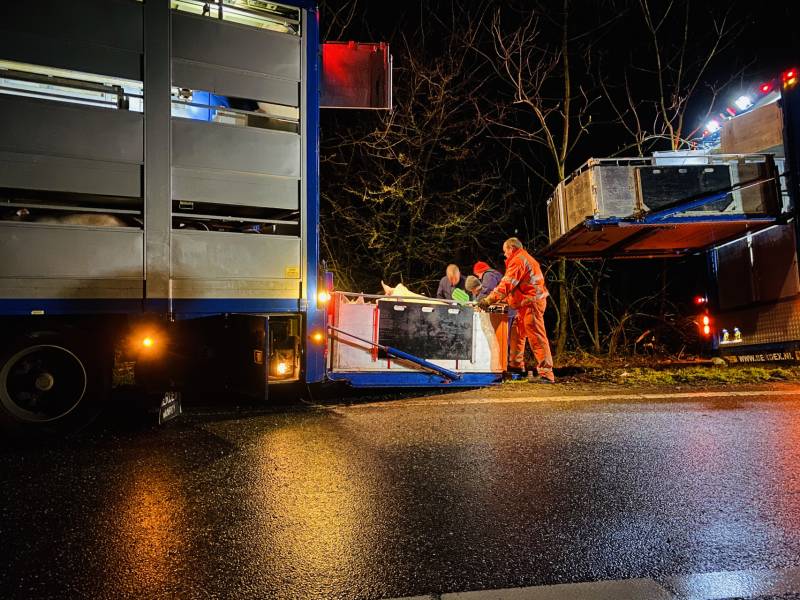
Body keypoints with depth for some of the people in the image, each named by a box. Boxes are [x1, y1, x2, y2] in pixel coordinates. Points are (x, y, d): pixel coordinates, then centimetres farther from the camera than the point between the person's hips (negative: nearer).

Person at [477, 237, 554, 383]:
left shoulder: (518, 260, -12)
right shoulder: (524, 258, 21)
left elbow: (507, 284, -22)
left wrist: (489, 300, -24)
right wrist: (505, 298, 18)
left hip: (531, 303, -11)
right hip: (526, 304, 11)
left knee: (537, 337, -11)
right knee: (517, 333, 14)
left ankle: (546, 374, -11)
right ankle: (516, 365, 22)